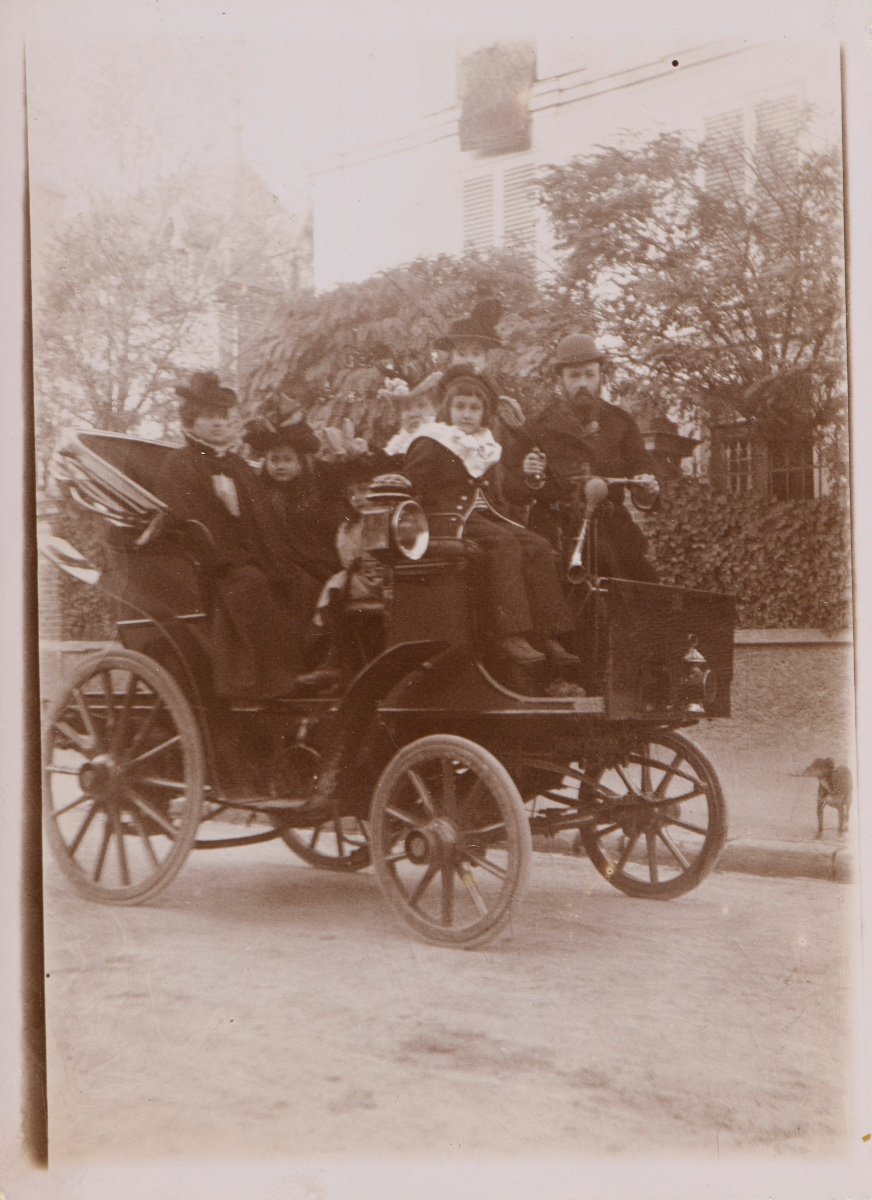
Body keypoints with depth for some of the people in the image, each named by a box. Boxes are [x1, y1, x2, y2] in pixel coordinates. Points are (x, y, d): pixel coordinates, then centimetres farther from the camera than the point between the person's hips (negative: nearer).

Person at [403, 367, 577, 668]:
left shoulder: (486, 447, 24)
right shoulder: (429, 445, 0)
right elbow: (408, 488, -9)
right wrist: (446, 517, -17)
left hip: (485, 517, 8)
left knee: (537, 546, -14)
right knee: (503, 543, -32)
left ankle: (546, 634, -19)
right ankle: (508, 634, -38)